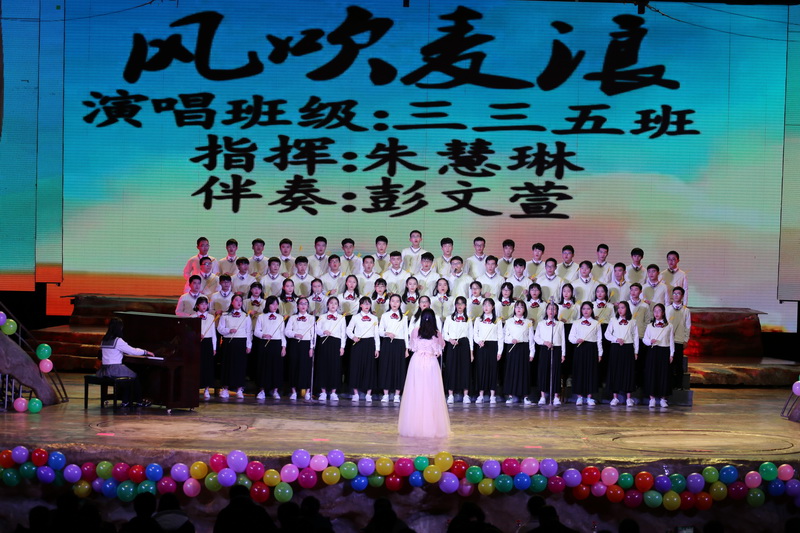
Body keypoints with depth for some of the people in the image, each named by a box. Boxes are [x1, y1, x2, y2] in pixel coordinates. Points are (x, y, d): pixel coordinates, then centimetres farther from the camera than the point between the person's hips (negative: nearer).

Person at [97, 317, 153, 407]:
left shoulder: (104, 340, 10)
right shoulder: (118, 341, -14)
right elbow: (133, 351, -10)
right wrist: (146, 352, 6)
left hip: (104, 370, 8)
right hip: (115, 370, -7)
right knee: (134, 376, 14)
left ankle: (125, 401, 22)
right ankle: (139, 401, 22)